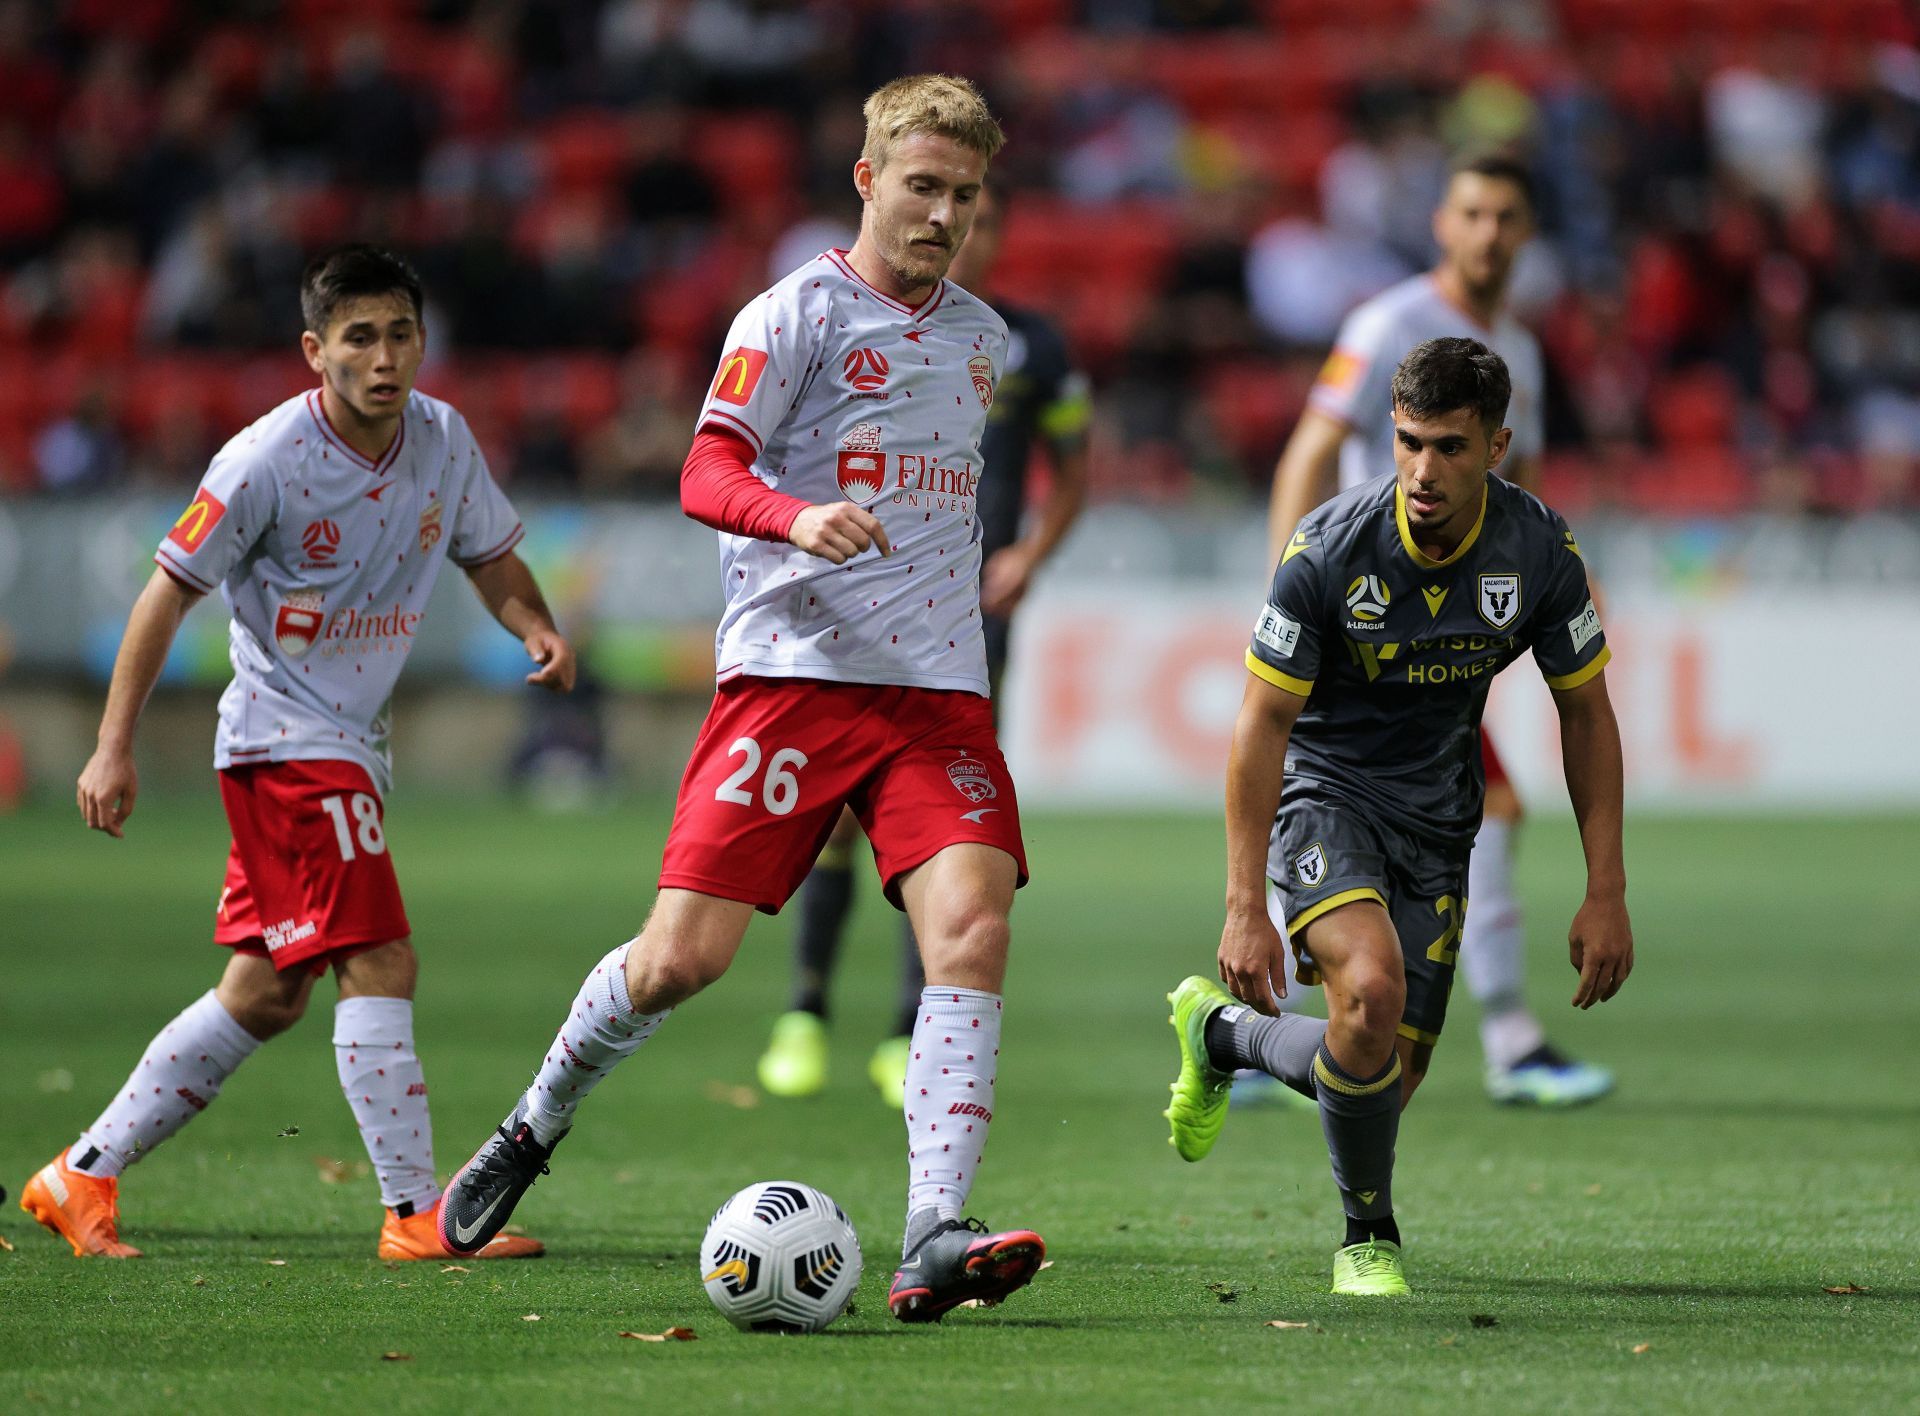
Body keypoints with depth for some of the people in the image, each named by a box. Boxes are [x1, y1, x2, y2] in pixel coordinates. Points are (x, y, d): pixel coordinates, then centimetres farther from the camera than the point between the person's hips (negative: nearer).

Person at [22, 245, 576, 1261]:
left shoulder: (443, 441, 0)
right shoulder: (267, 463, -18)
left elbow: (490, 559, 15)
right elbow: (168, 593, -11)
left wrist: (539, 630, -7)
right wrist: (114, 747, -13)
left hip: (355, 739, 8)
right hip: (285, 735, -8)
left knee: (265, 995, 12)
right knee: (379, 964, -17)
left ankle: (83, 1176, 22)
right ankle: (415, 1213, -14)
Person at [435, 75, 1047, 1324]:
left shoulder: (983, 338, 18)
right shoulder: (798, 311, -2)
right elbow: (707, 477, -11)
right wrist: (796, 517, -29)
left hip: (938, 687, 4)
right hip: (791, 669, -4)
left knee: (972, 930, -18)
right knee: (684, 954, -7)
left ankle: (933, 1245, -25)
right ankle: (538, 1123, 23)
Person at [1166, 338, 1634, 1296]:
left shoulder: (1540, 552, -14)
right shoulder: (1329, 551, -22)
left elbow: (1585, 714, -1)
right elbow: (1262, 722, -15)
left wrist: (1606, 893, -4)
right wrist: (1245, 907, -19)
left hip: (1437, 816, 4)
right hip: (1323, 787, -4)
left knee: (1395, 1074, 2)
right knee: (1371, 987, -31)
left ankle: (1224, 1034, 34)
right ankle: (1367, 1234, -7)